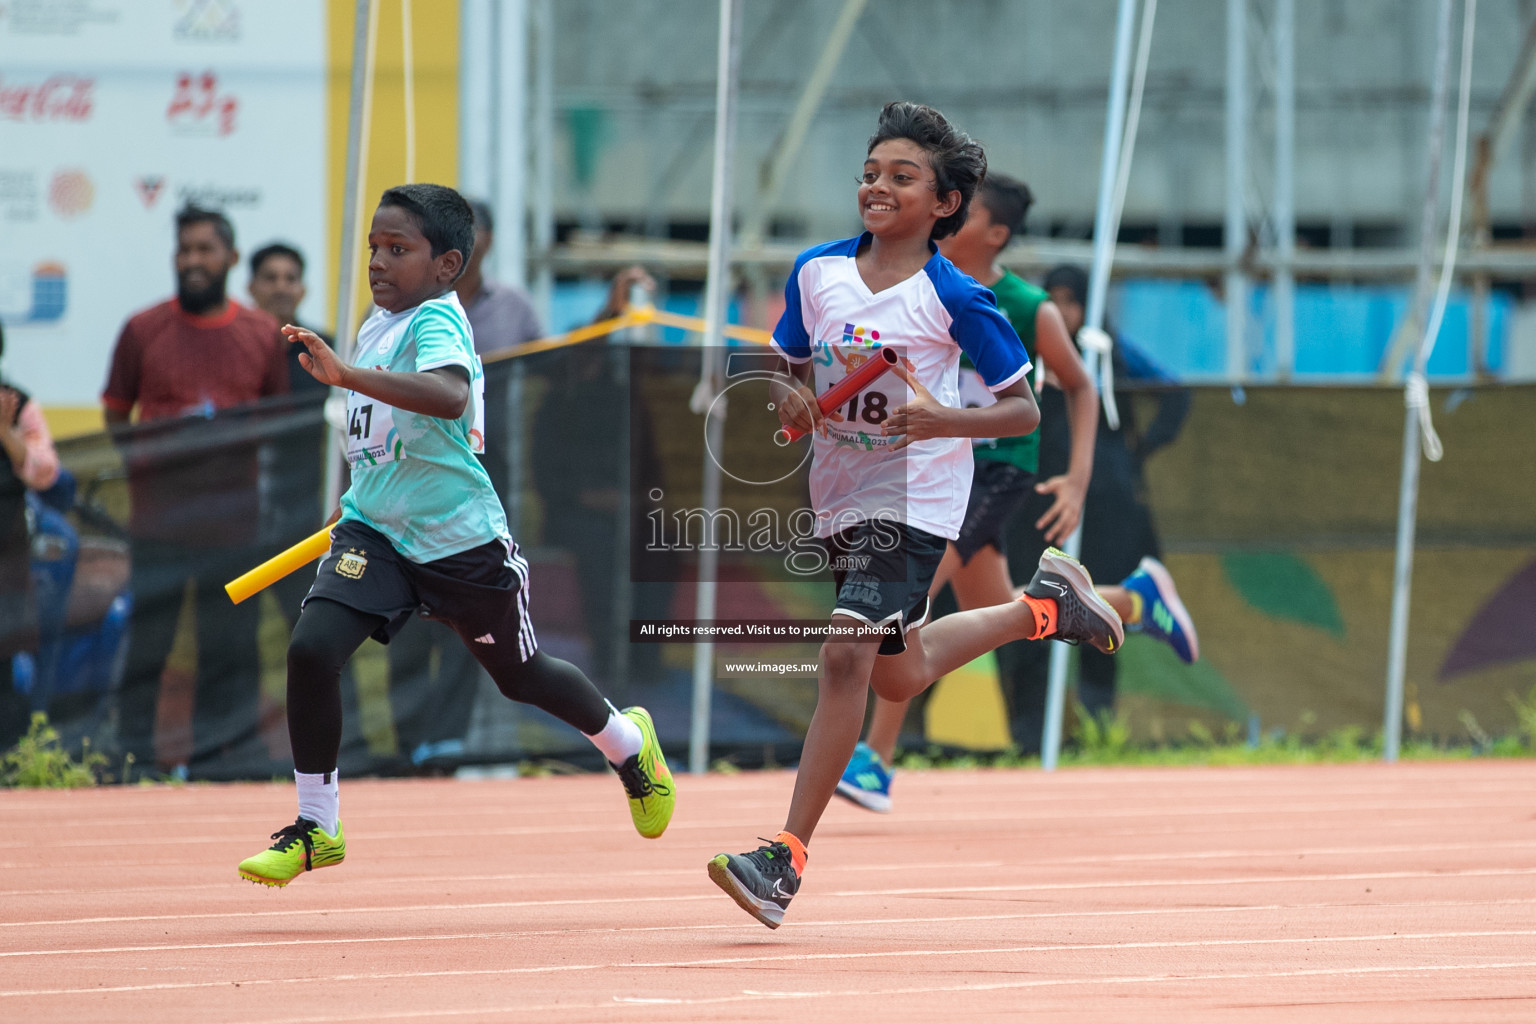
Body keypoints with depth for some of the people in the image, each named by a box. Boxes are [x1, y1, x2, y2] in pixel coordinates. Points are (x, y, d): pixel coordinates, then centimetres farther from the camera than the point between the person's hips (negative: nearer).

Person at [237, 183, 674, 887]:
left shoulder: (438, 321, -19)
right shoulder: (376, 326, 7)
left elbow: (451, 397, -43)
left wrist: (345, 375, -50)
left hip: (459, 537, -6)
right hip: (375, 529, 6)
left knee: (520, 675, 14)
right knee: (311, 648, -17)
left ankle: (628, 743, 46)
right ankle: (316, 828, -5)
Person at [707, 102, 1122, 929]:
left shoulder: (956, 300, -13)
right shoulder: (816, 272, 1)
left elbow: (1023, 410, -8)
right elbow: (791, 367, 16)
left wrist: (944, 419, -26)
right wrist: (789, 398, -8)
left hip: (913, 500, -7)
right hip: (839, 495, 7)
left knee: (846, 656, -20)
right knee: (899, 675, 21)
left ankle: (787, 858, -19)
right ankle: (1043, 605, 45)